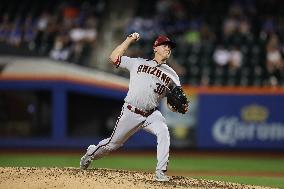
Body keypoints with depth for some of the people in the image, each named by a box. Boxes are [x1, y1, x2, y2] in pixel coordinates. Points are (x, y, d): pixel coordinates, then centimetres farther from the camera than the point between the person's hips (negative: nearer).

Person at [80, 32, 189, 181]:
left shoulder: (171, 75, 10)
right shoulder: (138, 63, 6)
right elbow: (114, 58, 3)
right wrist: (129, 40, 1)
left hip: (151, 114, 1)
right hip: (131, 113, -1)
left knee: (163, 132, -29)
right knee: (113, 143, 9)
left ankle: (160, 172, -26)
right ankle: (91, 154, 40)